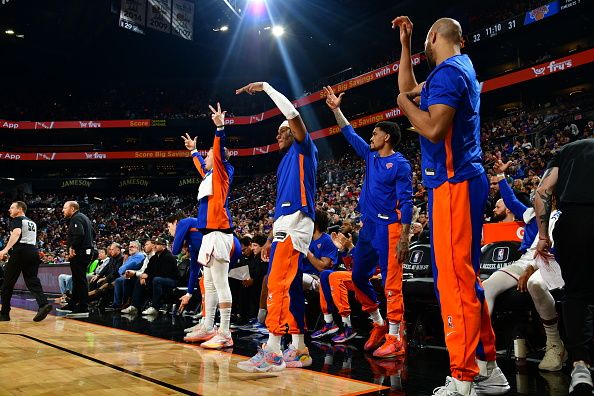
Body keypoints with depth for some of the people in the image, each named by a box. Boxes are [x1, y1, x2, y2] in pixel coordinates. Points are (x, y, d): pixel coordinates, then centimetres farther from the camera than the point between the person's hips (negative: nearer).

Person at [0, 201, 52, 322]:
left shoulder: (16, 220, 1)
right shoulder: (32, 222, 25)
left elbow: (16, 233, -18)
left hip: (20, 252, -7)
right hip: (33, 252, 7)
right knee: (32, 280, 2)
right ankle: (43, 304, -23)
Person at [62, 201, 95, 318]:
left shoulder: (76, 218, -11)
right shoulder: (84, 217, 22)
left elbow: (79, 234, -27)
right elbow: (93, 233, 25)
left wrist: (72, 247, -19)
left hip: (79, 253, -11)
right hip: (87, 252, 11)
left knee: (80, 280, -9)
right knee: (78, 279, 18)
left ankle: (83, 309, -9)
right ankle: (74, 305, 27)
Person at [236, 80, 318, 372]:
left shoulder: (303, 149, 4)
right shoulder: (285, 162, 27)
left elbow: (292, 112, -10)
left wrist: (265, 87, -3)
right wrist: (270, 238, 23)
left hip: (296, 222, -10)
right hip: (284, 224, 10)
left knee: (278, 283, -17)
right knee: (289, 286, 7)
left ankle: (272, 350, -18)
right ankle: (298, 349, 11)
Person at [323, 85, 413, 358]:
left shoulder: (400, 164, -6)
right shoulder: (370, 157, 15)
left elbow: (406, 202, -11)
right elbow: (350, 135, 25)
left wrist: (404, 238, -17)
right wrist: (336, 110, 20)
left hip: (389, 227, -8)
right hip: (368, 226, 9)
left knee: (391, 283, -8)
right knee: (358, 277, 12)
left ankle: (395, 338, -3)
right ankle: (379, 324, 25)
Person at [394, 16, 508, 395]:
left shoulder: (448, 70, -10)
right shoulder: (461, 68, 21)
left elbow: (434, 129, -21)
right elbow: (409, 90, 33)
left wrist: (405, 104, -4)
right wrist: (405, 44, 32)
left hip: (452, 183, -10)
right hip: (465, 180, 10)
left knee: (453, 279, -10)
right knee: (466, 277, 13)